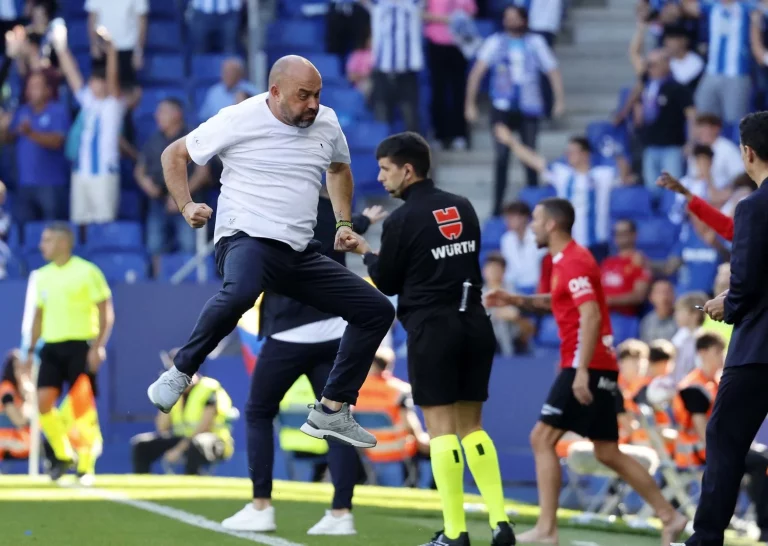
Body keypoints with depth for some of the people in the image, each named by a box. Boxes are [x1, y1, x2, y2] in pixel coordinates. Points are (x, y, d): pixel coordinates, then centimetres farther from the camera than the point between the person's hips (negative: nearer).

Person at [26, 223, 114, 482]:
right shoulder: (42, 276, 12)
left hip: (80, 346, -5)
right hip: (52, 347, 5)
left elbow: (106, 312, -6)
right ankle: (64, 455, 13)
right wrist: (31, 349, 16)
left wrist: (98, 346, -15)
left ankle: (86, 466, 4)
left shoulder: (87, 272, -6)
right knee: (43, 401, -6)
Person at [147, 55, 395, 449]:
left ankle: (332, 412, 10)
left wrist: (344, 223, 18)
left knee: (377, 310, 3)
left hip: (299, 254, 7)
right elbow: (174, 154, 4)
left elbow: (338, 169, 30)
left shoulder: (327, 122, 7)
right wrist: (186, 206, -10)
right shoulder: (239, 120, -8)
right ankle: (178, 375, -25)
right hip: (247, 239, -7)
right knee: (241, 291, -42)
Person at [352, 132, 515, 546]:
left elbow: (386, 283, -1)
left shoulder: (402, 221, -10)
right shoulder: (463, 208, 8)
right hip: (474, 325, 6)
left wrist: (366, 253, 19)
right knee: (471, 425, 12)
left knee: (441, 427, -2)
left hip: (432, 330, -6)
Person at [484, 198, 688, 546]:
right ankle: (669, 517, 12)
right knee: (608, 453, 11)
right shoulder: (565, 260, 17)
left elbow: (591, 315, -22)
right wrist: (517, 300, 25)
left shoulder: (573, 262, -13)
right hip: (600, 369, 10)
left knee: (542, 438, -9)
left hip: (588, 367, -10)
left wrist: (582, 370, -28)